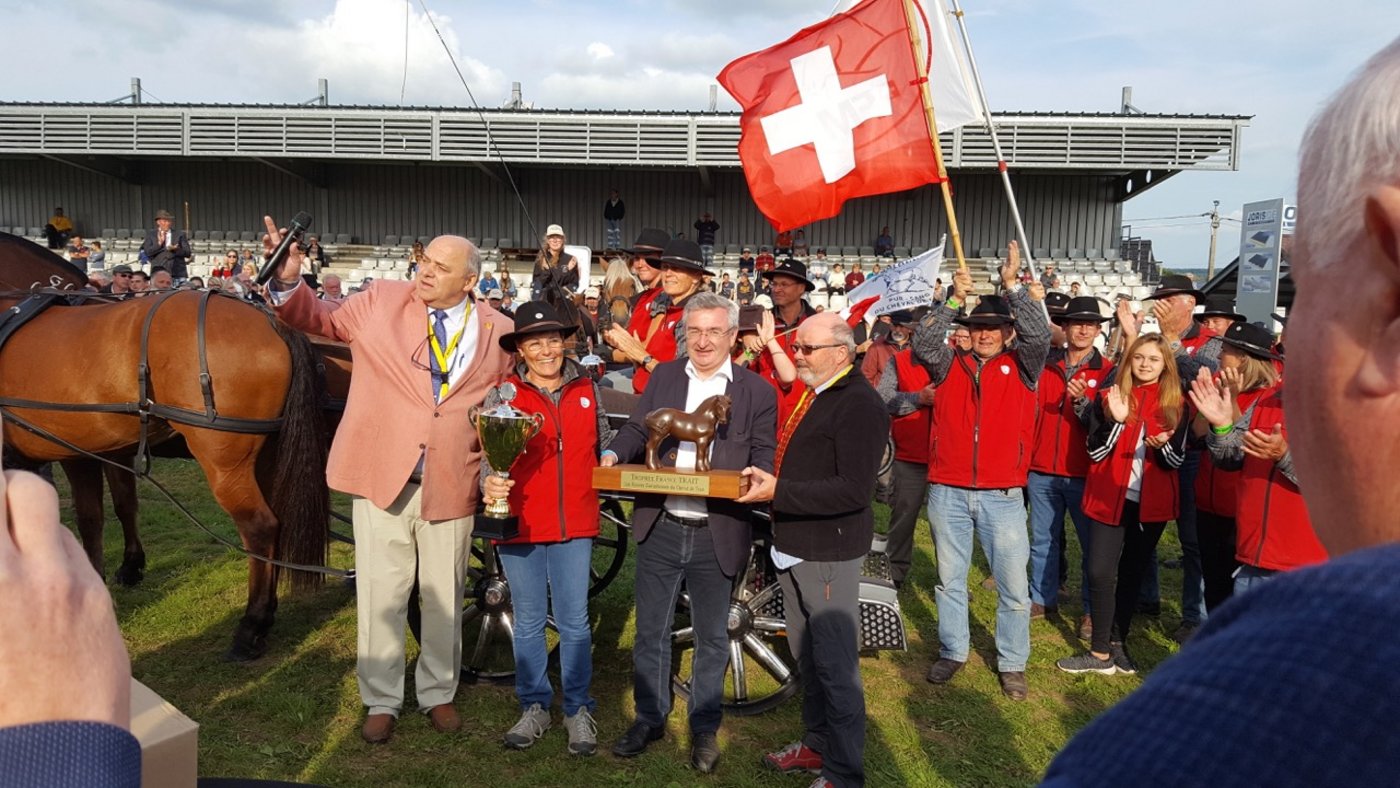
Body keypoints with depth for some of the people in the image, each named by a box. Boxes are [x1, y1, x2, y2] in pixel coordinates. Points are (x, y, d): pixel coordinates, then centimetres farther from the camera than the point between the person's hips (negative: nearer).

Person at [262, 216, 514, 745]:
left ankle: (437, 694, 33)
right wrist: (289, 281, -11)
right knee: (381, 595, 8)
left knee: (444, 596, 14)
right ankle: (381, 701, 25)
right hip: (382, 475, 0)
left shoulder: (497, 331, 4)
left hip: (453, 483, 1)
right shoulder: (382, 302, 3)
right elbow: (320, 320, 8)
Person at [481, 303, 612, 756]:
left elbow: (602, 443, 21)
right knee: (529, 622, 11)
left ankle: (578, 709, 22)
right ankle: (534, 707, 27)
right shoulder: (501, 394, -4)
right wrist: (490, 484, -29)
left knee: (574, 621, 7)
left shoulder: (586, 389, 5)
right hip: (520, 523, -1)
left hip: (574, 523, 1)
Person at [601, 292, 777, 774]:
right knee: (650, 631, 14)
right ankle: (650, 718, 33)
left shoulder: (757, 391, -1)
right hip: (659, 530, 2)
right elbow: (637, 429, 7)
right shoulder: (663, 376, 7)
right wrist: (615, 454, -13)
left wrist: (758, 474, -24)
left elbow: (765, 455, -2)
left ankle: (704, 729, 31)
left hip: (717, 536, -2)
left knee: (711, 638, 13)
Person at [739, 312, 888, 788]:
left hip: (829, 553, -10)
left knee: (835, 665, -1)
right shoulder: (813, 395, 14)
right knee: (806, 657, 20)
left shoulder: (859, 405, -16)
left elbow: (854, 491, -24)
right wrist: (763, 480, 5)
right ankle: (817, 744, 36)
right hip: (794, 548, 10)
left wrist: (778, 491, -26)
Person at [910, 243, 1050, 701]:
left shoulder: (1020, 366, 4)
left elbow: (1039, 336, -13)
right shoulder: (950, 364, 7)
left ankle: (1012, 663, 20)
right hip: (947, 491, 1)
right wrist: (954, 298, -14)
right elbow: (922, 345, -10)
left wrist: (1012, 285, -13)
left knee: (1013, 585, 4)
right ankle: (952, 651, 29)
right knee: (949, 578, 13)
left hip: (1002, 495, -1)